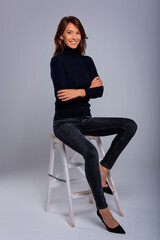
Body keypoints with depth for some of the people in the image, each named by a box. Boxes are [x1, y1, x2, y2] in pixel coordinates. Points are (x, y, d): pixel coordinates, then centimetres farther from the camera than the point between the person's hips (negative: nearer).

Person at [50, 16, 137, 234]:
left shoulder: (87, 61, 11)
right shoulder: (57, 61, -5)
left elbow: (99, 91, -2)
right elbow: (61, 93, -17)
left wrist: (79, 92, -19)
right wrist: (89, 87, -8)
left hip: (86, 120, 6)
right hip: (64, 122, -6)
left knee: (130, 126, -11)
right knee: (90, 152, -33)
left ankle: (103, 170, -6)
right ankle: (103, 210, -16)